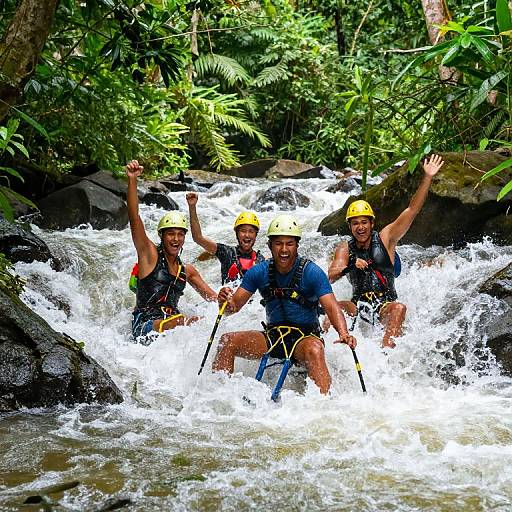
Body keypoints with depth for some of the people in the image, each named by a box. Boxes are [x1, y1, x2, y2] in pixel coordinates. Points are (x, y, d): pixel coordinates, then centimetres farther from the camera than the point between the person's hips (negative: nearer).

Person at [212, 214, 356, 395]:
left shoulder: (311, 272, -11)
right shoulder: (260, 272, 0)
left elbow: (331, 307, -22)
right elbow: (234, 306, -2)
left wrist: (343, 334, -42)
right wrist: (227, 302, -28)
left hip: (305, 336, -4)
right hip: (273, 336, 4)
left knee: (314, 351, -38)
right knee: (227, 341, -15)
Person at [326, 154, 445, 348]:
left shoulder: (385, 238, 2)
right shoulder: (345, 249, 6)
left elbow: (412, 210, -5)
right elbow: (331, 277, -8)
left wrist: (427, 178, -13)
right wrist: (350, 267, -28)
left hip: (385, 305, -1)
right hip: (357, 306, 1)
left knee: (399, 308, -33)